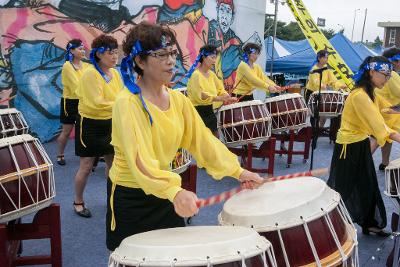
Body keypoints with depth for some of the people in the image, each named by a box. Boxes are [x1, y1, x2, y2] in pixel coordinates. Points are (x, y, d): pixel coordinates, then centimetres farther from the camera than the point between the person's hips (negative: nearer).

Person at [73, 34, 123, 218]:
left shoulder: (115, 73, 3)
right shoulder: (90, 73, -18)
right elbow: (97, 103, -26)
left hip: (110, 123, 6)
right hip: (90, 125, -6)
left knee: (113, 162, 13)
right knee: (86, 166, 2)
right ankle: (78, 202, 20)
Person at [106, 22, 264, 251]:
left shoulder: (178, 99, 0)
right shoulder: (127, 103, -22)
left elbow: (202, 139, 1)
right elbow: (139, 158, -33)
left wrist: (238, 171, -6)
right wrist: (175, 192, -47)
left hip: (165, 191, 6)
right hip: (130, 197, -6)